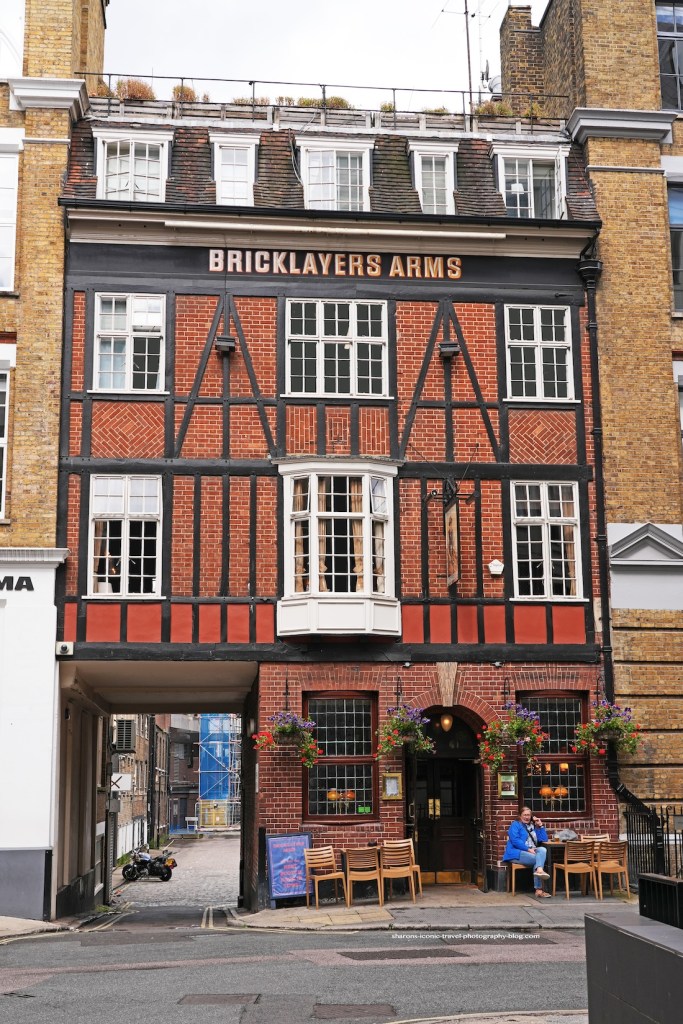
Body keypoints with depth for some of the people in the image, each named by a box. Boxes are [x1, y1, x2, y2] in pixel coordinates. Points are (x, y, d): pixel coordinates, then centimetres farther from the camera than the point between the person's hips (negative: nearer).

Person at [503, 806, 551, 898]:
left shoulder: (533, 826, 25)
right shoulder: (515, 825, 6)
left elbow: (544, 839, 19)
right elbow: (515, 840, -10)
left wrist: (540, 826, 10)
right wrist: (528, 849, -19)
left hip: (532, 852, 6)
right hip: (517, 853, -6)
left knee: (542, 850, -27)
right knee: (539, 859, -28)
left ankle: (539, 870, -51)